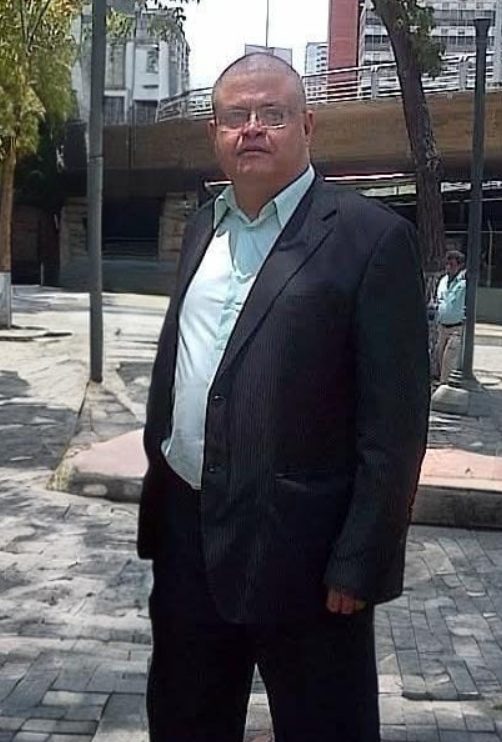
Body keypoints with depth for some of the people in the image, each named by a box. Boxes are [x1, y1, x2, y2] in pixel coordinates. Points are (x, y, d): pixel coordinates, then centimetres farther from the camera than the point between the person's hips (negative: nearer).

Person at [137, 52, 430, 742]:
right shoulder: (202, 228, 11)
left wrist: (362, 563, -16)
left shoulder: (371, 236, -11)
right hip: (187, 532, 7)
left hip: (301, 554, -6)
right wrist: (158, 498, 15)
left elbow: (395, 421, -14)